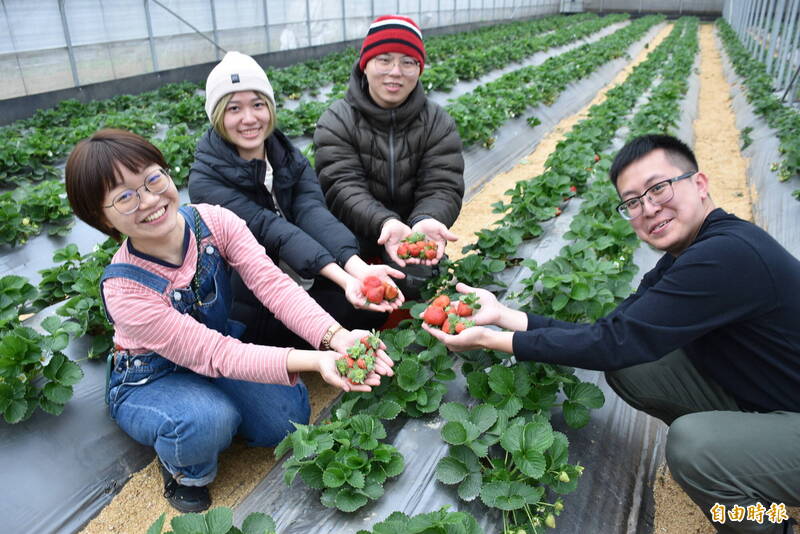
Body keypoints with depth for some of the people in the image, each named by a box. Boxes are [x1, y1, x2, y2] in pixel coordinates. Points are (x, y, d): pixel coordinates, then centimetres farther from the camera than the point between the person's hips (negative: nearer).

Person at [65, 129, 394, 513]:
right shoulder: (123, 288, -32)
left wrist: (336, 337, -46)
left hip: (223, 340, 4)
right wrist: (313, 360, -47)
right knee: (205, 422, -35)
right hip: (149, 380, -4)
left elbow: (272, 283, -28)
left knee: (290, 417, -12)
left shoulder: (213, 221, -21)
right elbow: (214, 355, -35)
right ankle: (182, 466, 1)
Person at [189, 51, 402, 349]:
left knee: (376, 305, -16)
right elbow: (269, 229, -27)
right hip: (250, 301, -4)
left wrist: (358, 268, -37)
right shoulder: (206, 181, -13)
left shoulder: (291, 160, 1)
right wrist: (344, 279, -40)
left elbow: (313, 213, -17)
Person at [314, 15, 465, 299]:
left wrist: (427, 221, -37)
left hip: (414, 238, 1)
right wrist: (385, 223, -41)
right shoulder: (336, 122, -7)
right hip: (353, 238, -1)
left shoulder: (439, 124, -1)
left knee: (416, 281, -26)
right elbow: (343, 188, -19)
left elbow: (442, 188, -11)